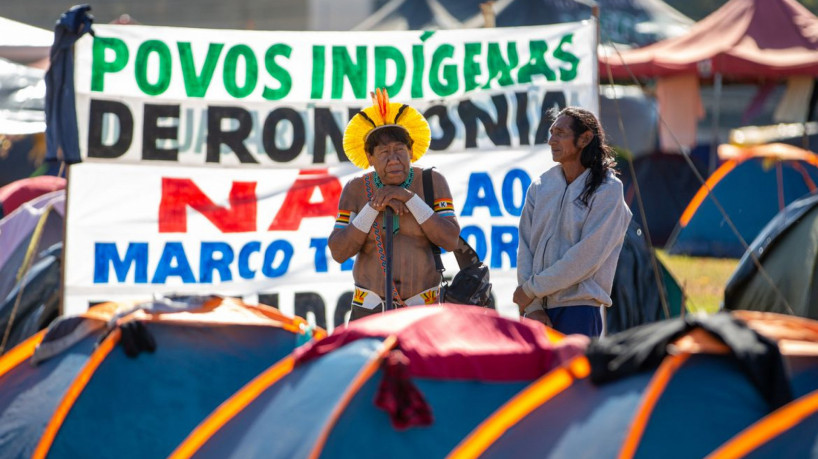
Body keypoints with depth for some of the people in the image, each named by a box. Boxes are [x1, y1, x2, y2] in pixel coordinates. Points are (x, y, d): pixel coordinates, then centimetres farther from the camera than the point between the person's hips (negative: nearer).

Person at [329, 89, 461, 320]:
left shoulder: (432, 183, -5)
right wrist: (374, 207, -21)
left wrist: (410, 198, -22)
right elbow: (339, 252, -11)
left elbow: (450, 240, -14)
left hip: (423, 308, 0)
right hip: (371, 307, 0)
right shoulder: (356, 190, -4)